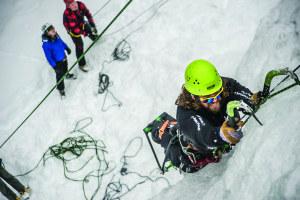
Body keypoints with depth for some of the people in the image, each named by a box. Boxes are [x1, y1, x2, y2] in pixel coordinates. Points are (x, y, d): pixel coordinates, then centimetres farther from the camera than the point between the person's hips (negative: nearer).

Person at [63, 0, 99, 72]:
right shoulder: (67, 15, -43)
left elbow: (87, 13, -15)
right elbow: (75, 29, -39)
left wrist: (92, 24, -22)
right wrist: (86, 34, -41)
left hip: (81, 23, 6)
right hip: (73, 29, -6)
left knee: (91, 30, 30)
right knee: (79, 46, 0)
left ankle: (94, 37, 70)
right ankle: (82, 64, 17)